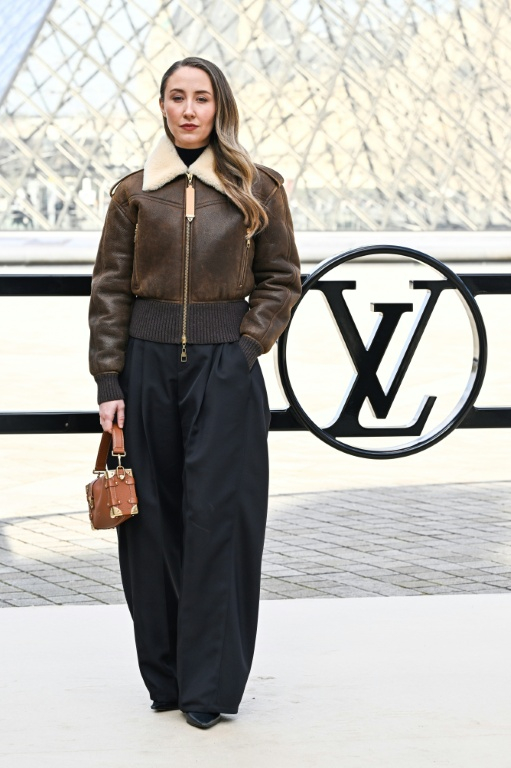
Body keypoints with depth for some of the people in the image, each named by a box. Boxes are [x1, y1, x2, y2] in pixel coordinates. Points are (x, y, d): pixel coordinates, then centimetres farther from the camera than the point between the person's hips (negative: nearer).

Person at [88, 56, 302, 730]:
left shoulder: (257, 189, 3)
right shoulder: (135, 193, 5)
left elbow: (282, 278, 8)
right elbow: (109, 290, 4)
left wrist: (246, 343, -5)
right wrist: (108, 383, -3)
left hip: (225, 369, -1)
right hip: (148, 363, 2)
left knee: (218, 517, -3)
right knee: (153, 519, 4)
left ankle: (211, 684, 3)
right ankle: (165, 675, 14)